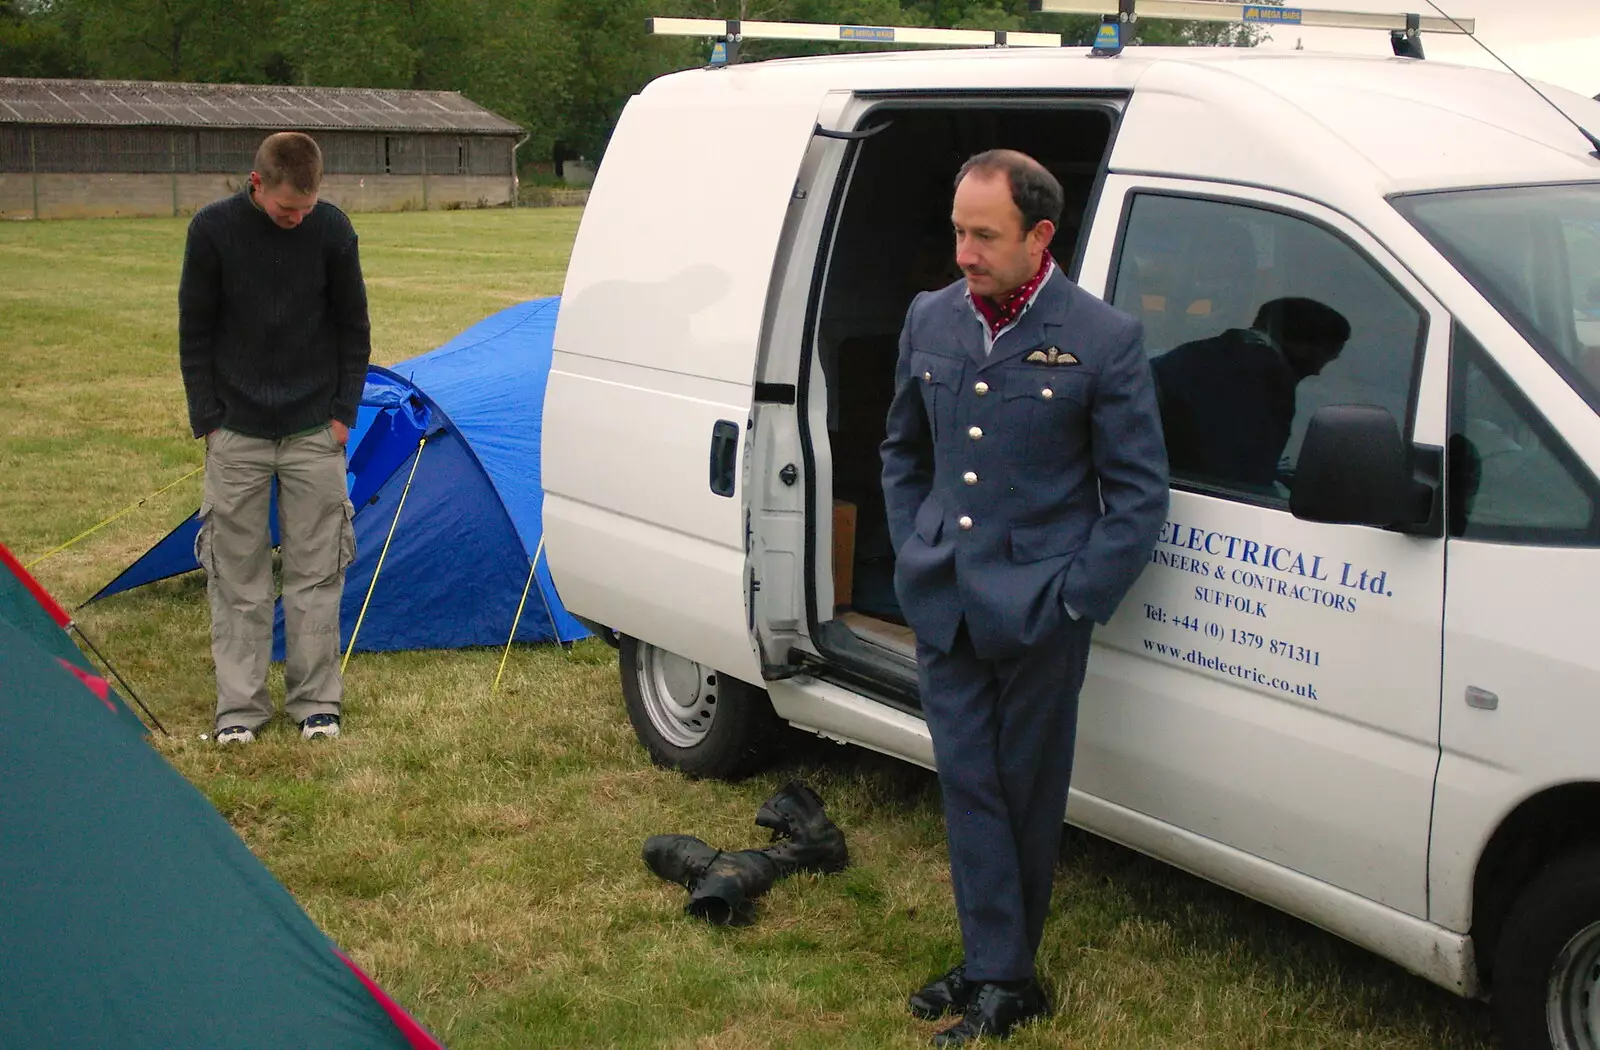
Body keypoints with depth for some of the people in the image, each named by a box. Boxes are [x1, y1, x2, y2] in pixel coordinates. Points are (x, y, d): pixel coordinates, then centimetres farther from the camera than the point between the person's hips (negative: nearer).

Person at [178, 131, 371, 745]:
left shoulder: (331, 229, -7)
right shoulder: (213, 230, -9)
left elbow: (353, 328, 3)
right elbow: (195, 332, -1)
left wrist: (344, 412, -1)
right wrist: (207, 420, -4)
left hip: (314, 432, 1)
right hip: (237, 434, 0)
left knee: (316, 568, 4)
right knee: (237, 572, 4)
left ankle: (315, 701, 14)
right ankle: (239, 707, 12)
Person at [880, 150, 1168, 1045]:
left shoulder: (1105, 341, -10)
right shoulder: (930, 319, 7)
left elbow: (1139, 492, -6)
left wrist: (1074, 598, -10)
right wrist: (914, 555, 9)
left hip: (1038, 611, -4)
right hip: (943, 604, 5)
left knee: (1028, 793, 8)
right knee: (970, 785, 6)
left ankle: (1001, 969, 22)